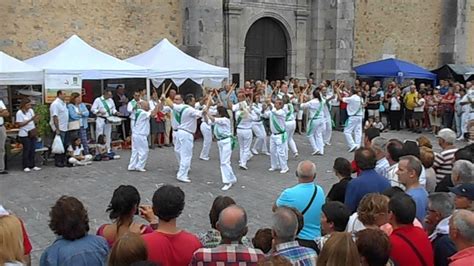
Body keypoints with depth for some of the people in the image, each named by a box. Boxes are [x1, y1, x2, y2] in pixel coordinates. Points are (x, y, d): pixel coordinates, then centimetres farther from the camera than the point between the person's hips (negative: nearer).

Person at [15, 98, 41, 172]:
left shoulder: (31, 110, 8)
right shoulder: (19, 113, -10)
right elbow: (20, 124, -16)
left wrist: (36, 119, -11)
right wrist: (30, 120, -23)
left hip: (32, 134, 6)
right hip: (24, 134, -6)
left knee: (32, 149, 7)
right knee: (26, 150, -2)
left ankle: (32, 165, 14)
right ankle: (26, 166, 7)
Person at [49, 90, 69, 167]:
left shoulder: (63, 103, 15)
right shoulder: (55, 104, -14)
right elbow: (55, 117, -19)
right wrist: (57, 129, -22)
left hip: (65, 128, 9)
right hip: (59, 128, -9)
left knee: (65, 145, 12)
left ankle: (63, 160, 20)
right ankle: (57, 162, 3)